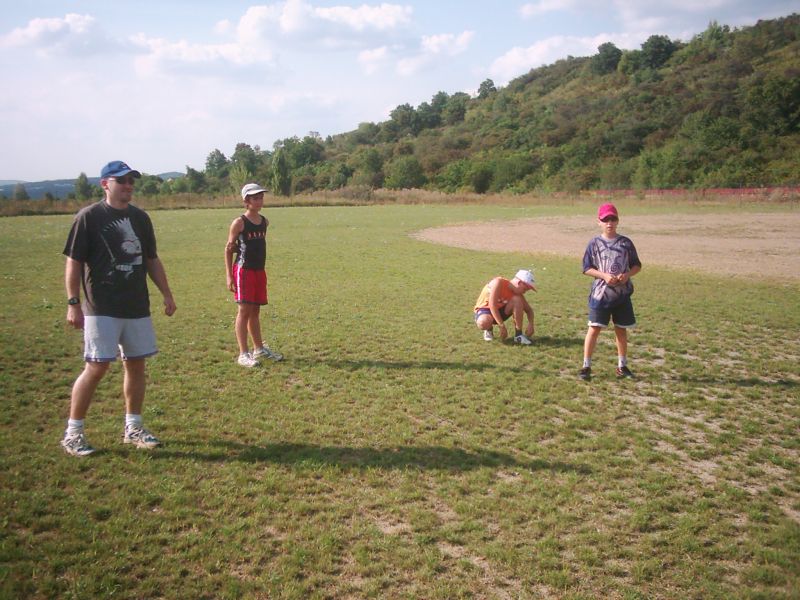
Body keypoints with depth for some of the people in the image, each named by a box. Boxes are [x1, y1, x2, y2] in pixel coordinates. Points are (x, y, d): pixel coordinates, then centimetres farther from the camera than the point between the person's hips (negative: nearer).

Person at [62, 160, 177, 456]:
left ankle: (133, 428, 22)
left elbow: (152, 259, 17)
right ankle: (72, 432, 7)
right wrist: (73, 303, -12)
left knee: (136, 365, 9)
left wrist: (166, 294, 12)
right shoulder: (89, 217, -6)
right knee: (97, 366, -7)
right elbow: (73, 262, -7)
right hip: (102, 309, -6)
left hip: (137, 307, 6)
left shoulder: (140, 217, 11)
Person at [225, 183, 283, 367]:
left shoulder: (264, 221, 9)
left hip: (260, 271, 6)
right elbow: (228, 250, -6)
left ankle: (259, 348, 25)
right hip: (243, 271, -6)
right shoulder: (239, 223, -8)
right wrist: (229, 276, -11)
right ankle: (243, 354, -1)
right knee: (244, 310, -5)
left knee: (255, 311, 14)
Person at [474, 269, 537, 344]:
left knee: (517, 300, -24)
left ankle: (518, 335, -17)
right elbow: (492, 305, -33)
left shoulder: (517, 293, -9)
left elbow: (529, 310, 2)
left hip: (500, 311, 5)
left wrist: (530, 324, -19)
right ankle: (489, 330, -3)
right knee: (484, 323, -42)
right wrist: (502, 326, -35)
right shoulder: (498, 282, -27)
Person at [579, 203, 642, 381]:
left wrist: (627, 275, -12)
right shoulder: (594, 243, -2)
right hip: (600, 293, -2)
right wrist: (604, 275, -16)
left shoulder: (626, 243, 2)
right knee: (594, 329, -3)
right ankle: (586, 366, 5)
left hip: (622, 294, 2)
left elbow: (637, 265, 8)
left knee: (621, 331, 11)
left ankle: (622, 366, 24)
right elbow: (587, 268, -2)